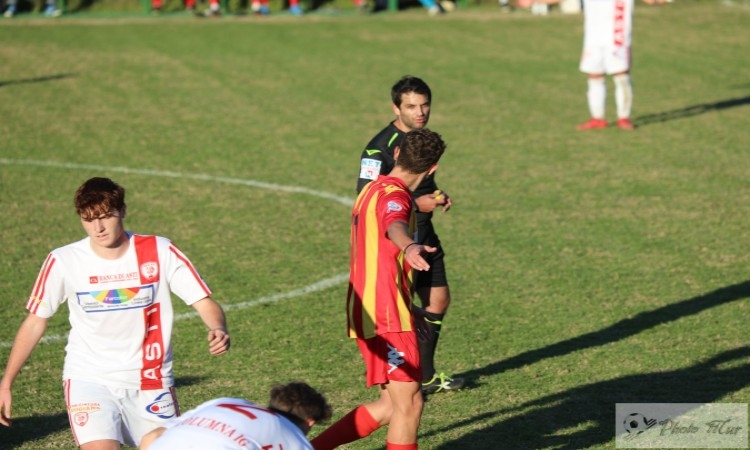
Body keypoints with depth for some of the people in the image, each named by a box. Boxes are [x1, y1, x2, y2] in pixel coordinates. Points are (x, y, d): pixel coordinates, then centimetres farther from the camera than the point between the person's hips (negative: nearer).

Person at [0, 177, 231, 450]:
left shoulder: (160, 252, -6)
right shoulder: (63, 262, -6)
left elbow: (204, 304, -6)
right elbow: (35, 323, 4)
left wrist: (219, 330, -29)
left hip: (150, 383, 2)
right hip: (89, 379, -2)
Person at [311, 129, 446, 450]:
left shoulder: (373, 190, 18)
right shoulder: (394, 195, -13)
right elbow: (393, 225, -38)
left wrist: (407, 308, 42)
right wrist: (410, 247, -61)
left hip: (368, 311, 10)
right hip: (386, 315, -10)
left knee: (391, 404, 13)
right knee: (409, 403, -8)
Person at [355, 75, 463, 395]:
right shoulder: (381, 146, -18)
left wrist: (438, 196, 3)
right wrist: (416, 203, -22)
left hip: (424, 234, 9)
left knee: (438, 300, 14)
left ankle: (426, 375, 28)